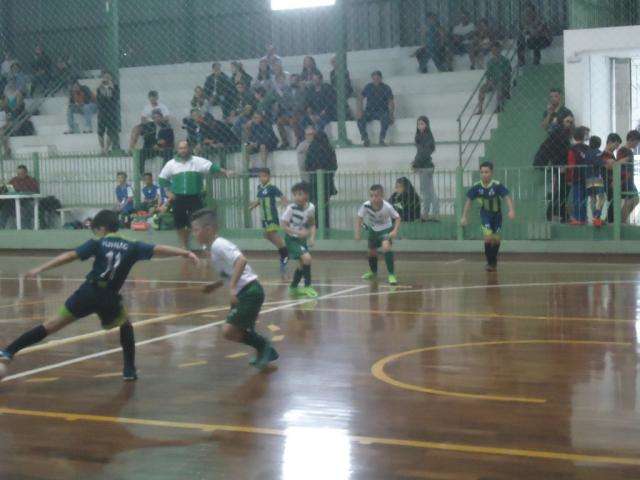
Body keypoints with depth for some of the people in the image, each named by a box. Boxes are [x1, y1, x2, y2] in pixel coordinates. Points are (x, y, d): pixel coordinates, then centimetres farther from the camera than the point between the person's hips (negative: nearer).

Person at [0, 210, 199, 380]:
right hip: (108, 298, 0)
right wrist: (185, 253, 2)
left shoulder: (97, 244, 6)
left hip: (88, 292, 0)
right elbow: (159, 249, 2)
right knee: (125, 326, 27)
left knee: (52, 325, 5)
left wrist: (40, 269, -2)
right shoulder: (131, 247, 9)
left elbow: (69, 256, -2)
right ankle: (129, 369, 20)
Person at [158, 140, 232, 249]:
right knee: (180, 224, 5)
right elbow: (162, 178, 14)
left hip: (195, 198, -2)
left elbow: (212, 167, -10)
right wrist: (168, 192, 4)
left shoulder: (198, 161, 0)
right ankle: (185, 246, 20)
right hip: (178, 198, 2)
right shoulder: (171, 164, 7)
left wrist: (224, 171, -24)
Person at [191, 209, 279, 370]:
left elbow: (241, 260, -30)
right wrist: (216, 285, 19)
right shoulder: (215, 246, 15)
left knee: (229, 331, -11)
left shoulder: (218, 246, -15)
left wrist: (232, 287, -34)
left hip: (249, 292, -10)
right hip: (244, 293, 10)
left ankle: (264, 346, 2)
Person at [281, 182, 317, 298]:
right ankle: (307, 286, -10)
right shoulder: (291, 208, -20)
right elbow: (283, 225, -17)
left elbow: (312, 224, 8)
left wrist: (312, 236, -7)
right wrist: (298, 232, -26)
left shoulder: (311, 208, -6)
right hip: (292, 239, -6)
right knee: (307, 258, -22)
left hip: (303, 239, 6)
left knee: (303, 264, 13)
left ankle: (293, 288, 33)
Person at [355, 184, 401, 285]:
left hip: (385, 229, -4)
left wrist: (395, 230, -30)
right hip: (372, 229, 4)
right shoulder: (366, 205, -28)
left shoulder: (387, 207, -32)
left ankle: (391, 274, -21)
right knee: (372, 251, 16)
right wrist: (358, 232, -17)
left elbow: (397, 218, -17)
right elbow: (359, 218, -11)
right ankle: (373, 272, 45)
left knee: (386, 247, -28)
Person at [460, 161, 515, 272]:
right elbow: (469, 201, -7)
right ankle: (489, 262, -1)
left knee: (496, 240, 7)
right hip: (485, 214, 0)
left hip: (497, 214, 0)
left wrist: (511, 210, -48)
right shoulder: (477, 187, -17)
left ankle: (494, 261, 33)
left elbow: (507, 197, -31)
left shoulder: (497, 185, -24)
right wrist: (464, 217, -10)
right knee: (488, 238, -17)